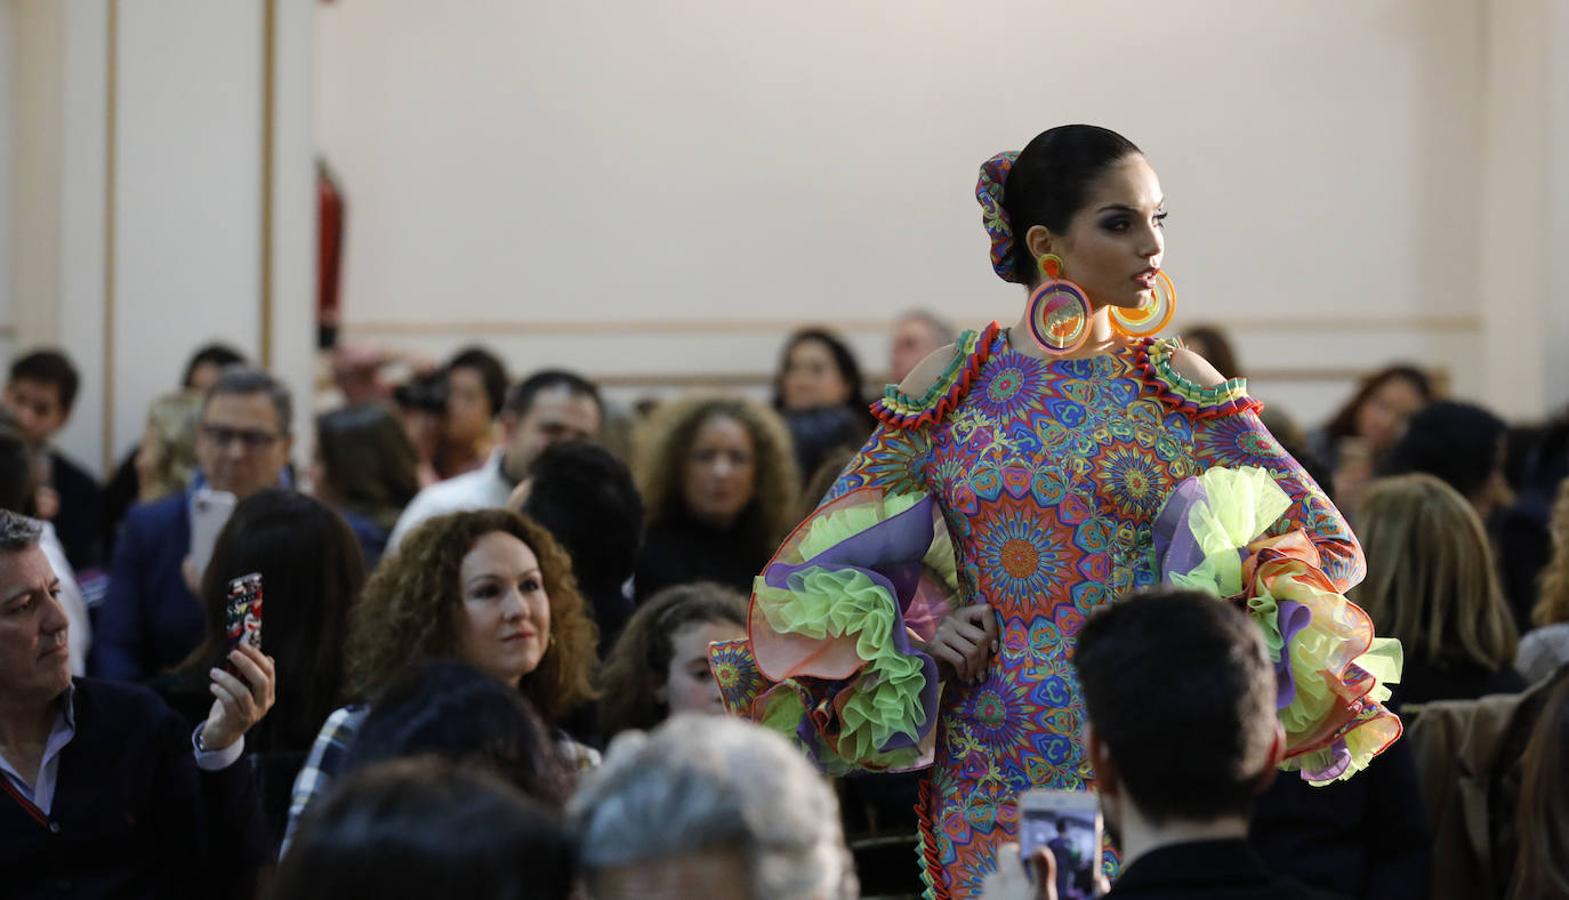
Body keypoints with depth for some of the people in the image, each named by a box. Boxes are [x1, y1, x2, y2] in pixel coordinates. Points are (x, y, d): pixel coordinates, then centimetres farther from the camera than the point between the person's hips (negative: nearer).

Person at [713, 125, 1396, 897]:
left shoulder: (1179, 387, 4)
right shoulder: (948, 387, 4)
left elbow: (1334, 545, 5)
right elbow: (813, 562, 11)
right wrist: (918, 631, -5)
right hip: (989, 779, 0)